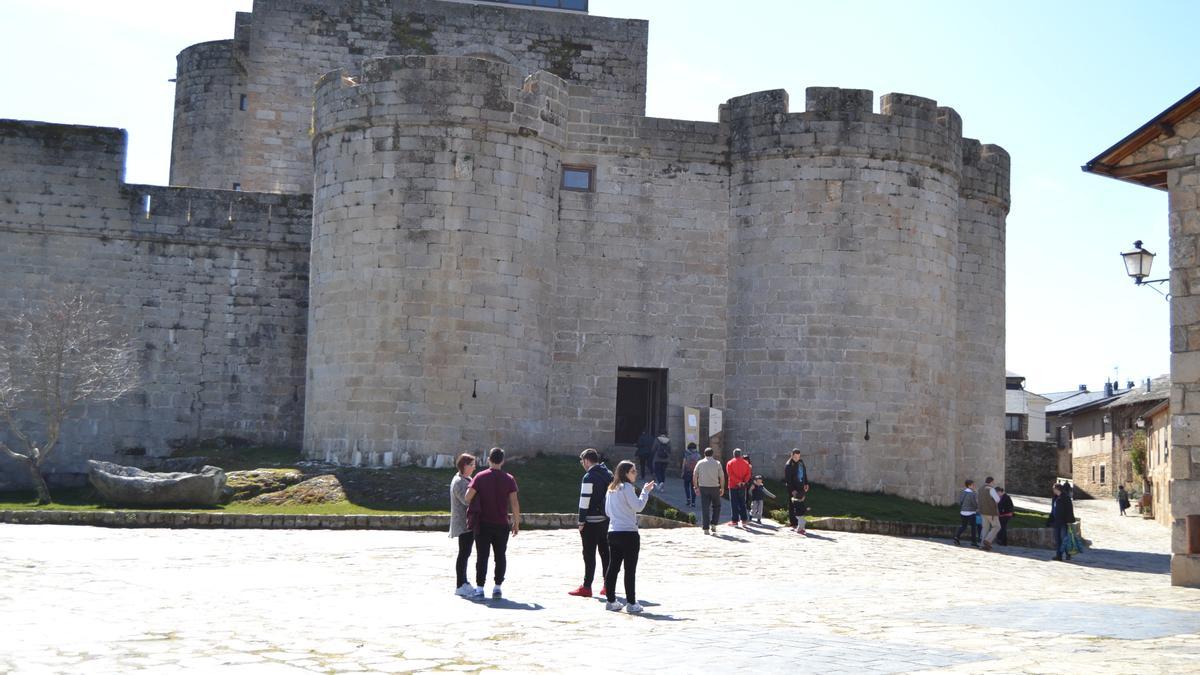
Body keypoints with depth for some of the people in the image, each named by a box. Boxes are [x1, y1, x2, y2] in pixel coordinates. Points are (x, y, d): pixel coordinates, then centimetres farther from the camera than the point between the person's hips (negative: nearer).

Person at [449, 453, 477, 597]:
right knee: (464, 553, -7)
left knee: (465, 553, 13)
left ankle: (463, 583, 19)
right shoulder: (458, 482, -14)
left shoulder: (467, 480, 17)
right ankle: (460, 586, -4)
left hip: (470, 522, 10)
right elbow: (466, 500, -24)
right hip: (463, 523, -10)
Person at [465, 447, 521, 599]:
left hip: (483, 524, 0)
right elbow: (514, 503, -6)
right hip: (502, 524, 1)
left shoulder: (480, 477, -3)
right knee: (500, 556, 11)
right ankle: (497, 587, 10)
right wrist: (516, 522, 2)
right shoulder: (509, 479, -2)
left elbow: (468, 496, -11)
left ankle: (479, 588, 0)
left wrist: (472, 507, 10)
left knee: (482, 556, 3)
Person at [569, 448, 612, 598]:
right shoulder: (609, 474, 11)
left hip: (592, 520, -7)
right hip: (606, 519, 8)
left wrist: (581, 522, -12)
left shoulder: (589, 477, -14)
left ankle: (586, 587, 0)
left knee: (589, 554, -2)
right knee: (605, 552, 12)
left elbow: (585, 500, -16)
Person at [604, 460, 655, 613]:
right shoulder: (627, 487, -12)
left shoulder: (611, 488, 13)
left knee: (613, 566, 11)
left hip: (613, 532, 8)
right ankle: (631, 603, -1)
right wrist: (645, 491, -7)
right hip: (628, 533, -8)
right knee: (630, 569, -3)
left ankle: (610, 600, 14)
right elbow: (638, 506, -16)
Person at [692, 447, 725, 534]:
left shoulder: (700, 463, 5)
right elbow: (722, 477, -1)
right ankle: (713, 524, 5)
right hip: (714, 487, -1)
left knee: (705, 508, 2)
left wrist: (696, 487, 8)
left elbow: (694, 476, 2)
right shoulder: (717, 463, 2)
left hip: (703, 487, 1)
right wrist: (722, 488, 7)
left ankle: (706, 528, 0)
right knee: (716, 506, 16)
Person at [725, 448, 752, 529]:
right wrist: (744, 482, -9)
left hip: (733, 486, -3)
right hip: (743, 486, 3)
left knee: (734, 504, 0)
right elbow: (748, 474, -2)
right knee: (742, 503, 13)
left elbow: (730, 474, -14)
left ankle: (734, 520, -2)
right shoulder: (745, 463, 6)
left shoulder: (730, 463, -4)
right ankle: (744, 519, 12)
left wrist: (738, 481, -16)